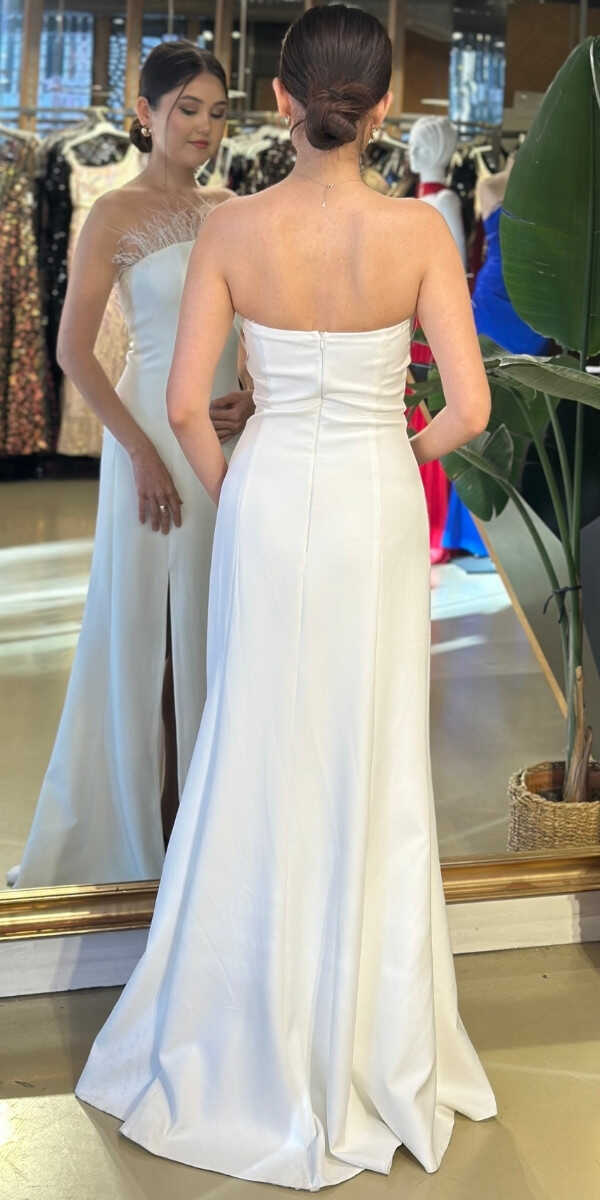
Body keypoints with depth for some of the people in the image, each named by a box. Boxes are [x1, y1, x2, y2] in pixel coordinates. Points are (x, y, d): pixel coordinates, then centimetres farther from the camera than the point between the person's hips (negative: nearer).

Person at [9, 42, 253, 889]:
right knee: (150, 628, 4)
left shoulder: (232, 214, 10)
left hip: (232, 442, 5)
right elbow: (74, 350, -9)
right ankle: (143, 821, 19)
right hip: (156, 442, -5)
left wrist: (252, 397, -4)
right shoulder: (118, 215, -5)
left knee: (217, 627, 11)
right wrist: (142, 452, -14)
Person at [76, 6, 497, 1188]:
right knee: (373, 772, 12)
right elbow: (469, 407, -14)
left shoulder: (232, 228, -8)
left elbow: (185, 404, -9)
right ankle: (369, 1045, 25)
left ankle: (247, 1044, 27)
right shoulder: (418, 230, -11)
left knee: (259, 763, 13)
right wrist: (408, 448, 8)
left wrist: (227, 492, 9)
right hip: (375, 506, -1)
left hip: (268, 501, 1)